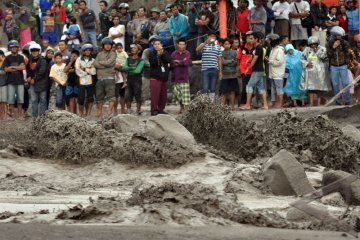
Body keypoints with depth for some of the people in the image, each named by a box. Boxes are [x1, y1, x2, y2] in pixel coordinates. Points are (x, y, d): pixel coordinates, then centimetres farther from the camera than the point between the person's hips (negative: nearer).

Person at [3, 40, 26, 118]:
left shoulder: (21, 57, 7)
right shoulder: (7, 58, 6)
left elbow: (23, 67, -7)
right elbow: (6, 69, -5)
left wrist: (13, 67, -9)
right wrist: (18, 68, -8)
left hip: (20, 81, 0)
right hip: (11, 81, 0)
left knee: (20, 97, 1)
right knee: (10, 97, -4)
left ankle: (20, 113, 7)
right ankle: (11, 112, 0)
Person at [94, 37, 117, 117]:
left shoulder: (113, 54, 5)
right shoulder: (99, 54, 15)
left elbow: (109, 63, -11)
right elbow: (95, 64, 0)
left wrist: (100, 62, 1)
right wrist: (105, 65, -9)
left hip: (109, 78, -4)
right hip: (100, 78, 4)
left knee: (111, 95, -11)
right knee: (99, 96, 8)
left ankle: (110, 111, -11)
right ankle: (99, 112, 17)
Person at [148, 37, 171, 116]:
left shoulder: (165, 53, 12)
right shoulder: (152, 54, 3)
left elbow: (169, 60, -7)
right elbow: (152, 62, -14)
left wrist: (162, 54, -17)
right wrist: (158, 55, -22)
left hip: (164, 77, 4)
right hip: (155, 77, -4)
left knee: (163, 95, 6)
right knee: (155, 94, -12)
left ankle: (161, 109, 16)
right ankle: (154, 110, -11)